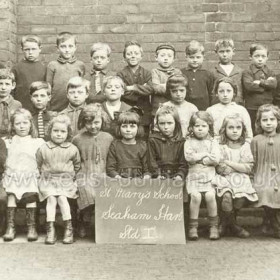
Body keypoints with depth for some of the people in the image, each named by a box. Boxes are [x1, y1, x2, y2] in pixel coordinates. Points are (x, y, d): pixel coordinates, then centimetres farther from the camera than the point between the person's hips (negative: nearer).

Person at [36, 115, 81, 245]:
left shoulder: (72, 149, 3)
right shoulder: (43, 149, 3)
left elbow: (77, 165, 17)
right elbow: (38, 165, 15)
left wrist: (71, 176, 13)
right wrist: (44, 176, 12)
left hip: (66, 180, 0)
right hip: (48, 180, 1)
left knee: (62, 197, -26)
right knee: (51, 198, -24)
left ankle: (68, 229, -20)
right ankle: (50, 230, -25)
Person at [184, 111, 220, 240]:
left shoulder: (212, 142, 11)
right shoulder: (189, 142, 10)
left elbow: (216, 159, -4)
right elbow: (189, 157, -8)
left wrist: (198, 158, -4)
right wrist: (205, 154, -4)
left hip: (209, 176, 1)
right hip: (193, 176, 0)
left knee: (210, 195, -25)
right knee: (195, 196, -27)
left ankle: (214, 226, -10)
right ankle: (193, 226, -15)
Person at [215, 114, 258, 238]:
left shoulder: (246, 146, 8)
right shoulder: (220, 146, 4)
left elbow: (249, 168, -1)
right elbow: (219, 168, -4)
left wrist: (229, 163, -7)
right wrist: (239, 167, -10)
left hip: (241, 180, 2)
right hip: (224, 179, -2)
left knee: (241, 197, -27)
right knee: (227, 195, -31)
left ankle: (224, 222, -1)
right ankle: (233, 225, -6)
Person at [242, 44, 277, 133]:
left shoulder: (270, 73, 10)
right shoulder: (247, 73, -2)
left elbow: (274, 84, -9)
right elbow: (249, 86, -20)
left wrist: (260, 82, -17)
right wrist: (267, 83, -11)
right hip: (252, 108, -3)